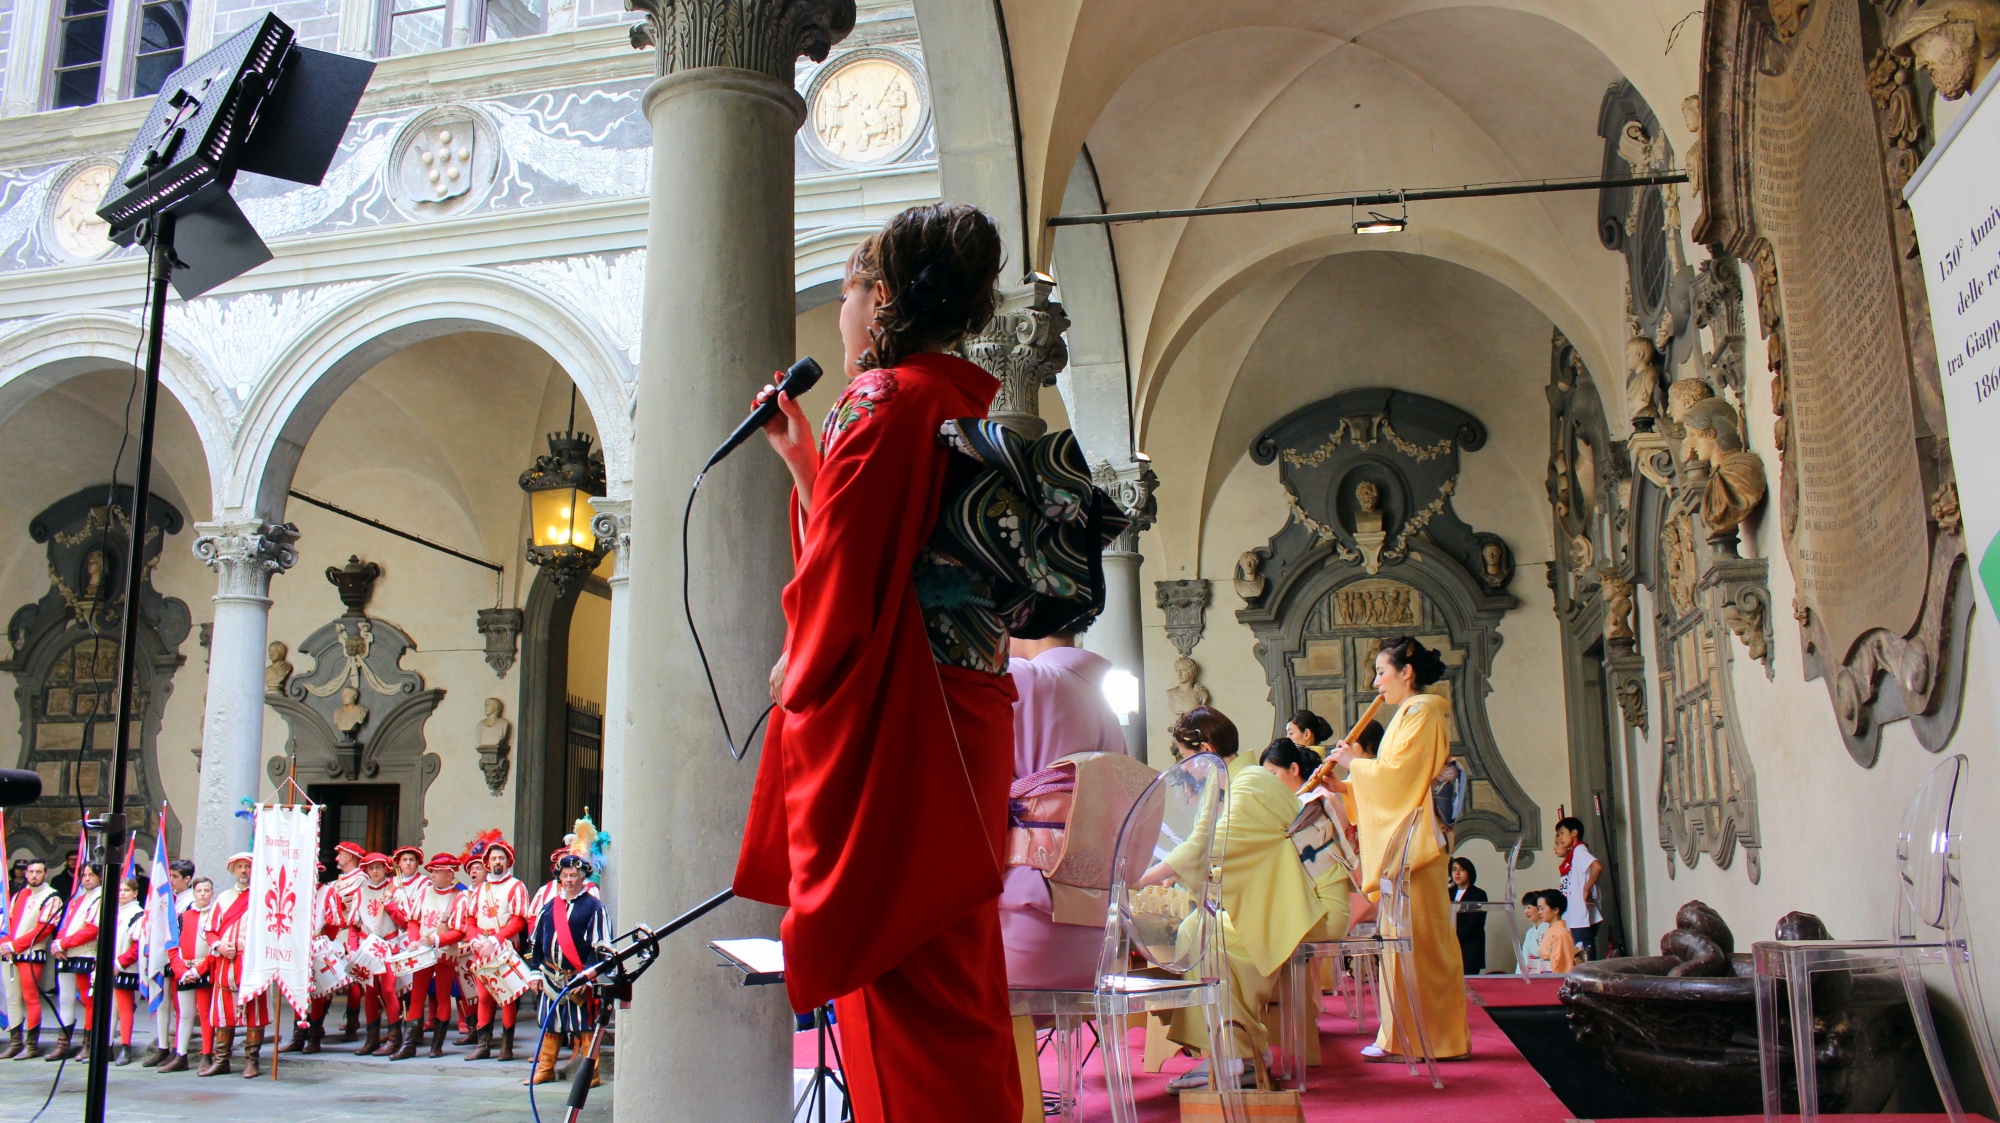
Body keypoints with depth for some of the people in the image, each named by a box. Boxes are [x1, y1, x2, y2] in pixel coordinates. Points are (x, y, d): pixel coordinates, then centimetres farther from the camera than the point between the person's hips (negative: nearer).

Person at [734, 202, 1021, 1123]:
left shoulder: (884, 400, -11)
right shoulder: (977, 407, 16)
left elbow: (843, 564, -18)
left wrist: (796, 669, -1)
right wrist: (804, 460, 23)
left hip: (888, 724, -9)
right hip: (967, 717, 9)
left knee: (896, 980, -4)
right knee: (960, 986, 15)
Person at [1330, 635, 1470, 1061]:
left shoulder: (1422, 712, -10)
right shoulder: (1409, 713, 20)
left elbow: (1400, 772, -18)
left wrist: (1355, 764, -7)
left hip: (1413, 842, -10)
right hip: (1400, 840, 10)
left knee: (1417, 938, -7)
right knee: (1403, 938, 8)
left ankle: (1429, 1039, -3)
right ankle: (1402, 1038, 11)